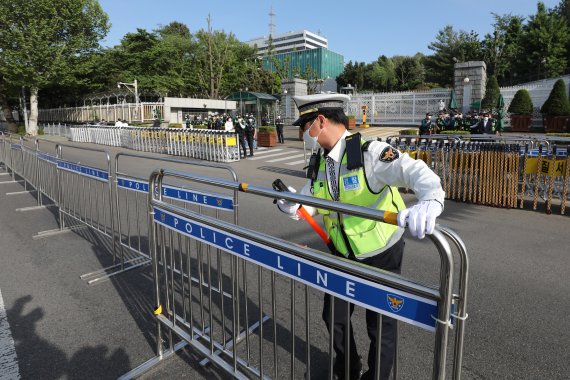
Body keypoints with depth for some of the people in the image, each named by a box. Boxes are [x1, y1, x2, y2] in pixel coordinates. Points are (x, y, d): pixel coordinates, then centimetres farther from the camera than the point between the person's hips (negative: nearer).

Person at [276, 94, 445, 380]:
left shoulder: (370, 153, -24)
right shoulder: (319, 163, -2)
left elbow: (417, 172, -35)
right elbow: (309, 205, 0)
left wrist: (429, 202, -56)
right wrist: (291, 204, -23)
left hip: (381, 256, -6)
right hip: (342, 255, 6)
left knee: (380, 325, 13)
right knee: (333, 316, 20)